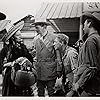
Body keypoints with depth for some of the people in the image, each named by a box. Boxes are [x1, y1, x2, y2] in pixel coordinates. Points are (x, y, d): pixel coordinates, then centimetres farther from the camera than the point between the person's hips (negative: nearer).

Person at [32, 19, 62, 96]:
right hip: (39, 71, 5)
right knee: (40, 93, 10)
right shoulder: (36, 40, 11)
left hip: (50, 71, -4)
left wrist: (58, 70, -8)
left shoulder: (54, 37, -5)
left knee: (51, 93, 2)